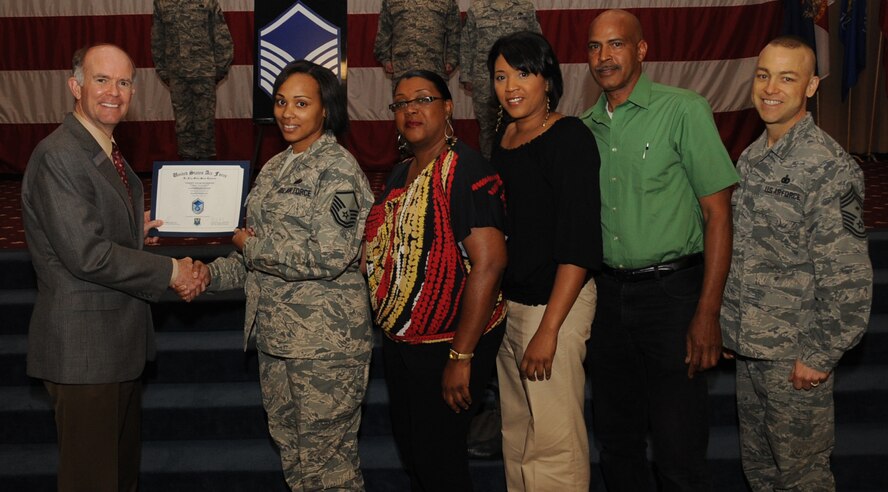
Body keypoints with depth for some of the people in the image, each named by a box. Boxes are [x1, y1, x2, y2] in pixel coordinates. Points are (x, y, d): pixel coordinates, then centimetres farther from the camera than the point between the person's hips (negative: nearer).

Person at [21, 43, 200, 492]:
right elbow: (86, 255, -24)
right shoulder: (57, 157, -19)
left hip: (120, 340, 10)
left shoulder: (107, 152, 12)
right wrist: (169, 271, -17)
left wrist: (136, 231, 5)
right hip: (83, 350, -10)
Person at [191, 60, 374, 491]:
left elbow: (329, 257, -21)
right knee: (291, 452, 17)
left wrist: (251, 245, -11)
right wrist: (213, 273, 3)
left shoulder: (337, 168, -12)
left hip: (324, 341, -8)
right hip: (274, 335, 8)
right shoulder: (274, 169, 13)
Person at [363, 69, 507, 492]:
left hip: (448, 345, -8)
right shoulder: (401, 175, 10)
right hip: (398, 342, 9)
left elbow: (489, 263, -25)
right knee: (410, 454, 19)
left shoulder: (464, 170, -18)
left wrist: (462, 357, -25)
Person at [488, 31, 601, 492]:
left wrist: (548, 329, -21)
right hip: (508, 299, 8)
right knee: (515, 433, 17)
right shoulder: (505, 135, 9)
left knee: (553, 440, -2)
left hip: (555, 302, -8)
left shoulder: (570, 138, -13)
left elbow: (578, 243, -17)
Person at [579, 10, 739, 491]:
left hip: (670, 289, -5)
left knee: (678, 451, 1)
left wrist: (707, 314, -14)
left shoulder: (684, 111, -7)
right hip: (606, 290, 5)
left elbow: (717, 212, -9)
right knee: (615, 440, 16)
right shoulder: (585, 127, 8)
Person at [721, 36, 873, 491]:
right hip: (748, 347, 7)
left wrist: (820, 355, -17)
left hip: (796, 356, -7)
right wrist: (727, 327, 14)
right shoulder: (751, 157, 8)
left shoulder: (829, 167, -17)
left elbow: (849, 278, -18)